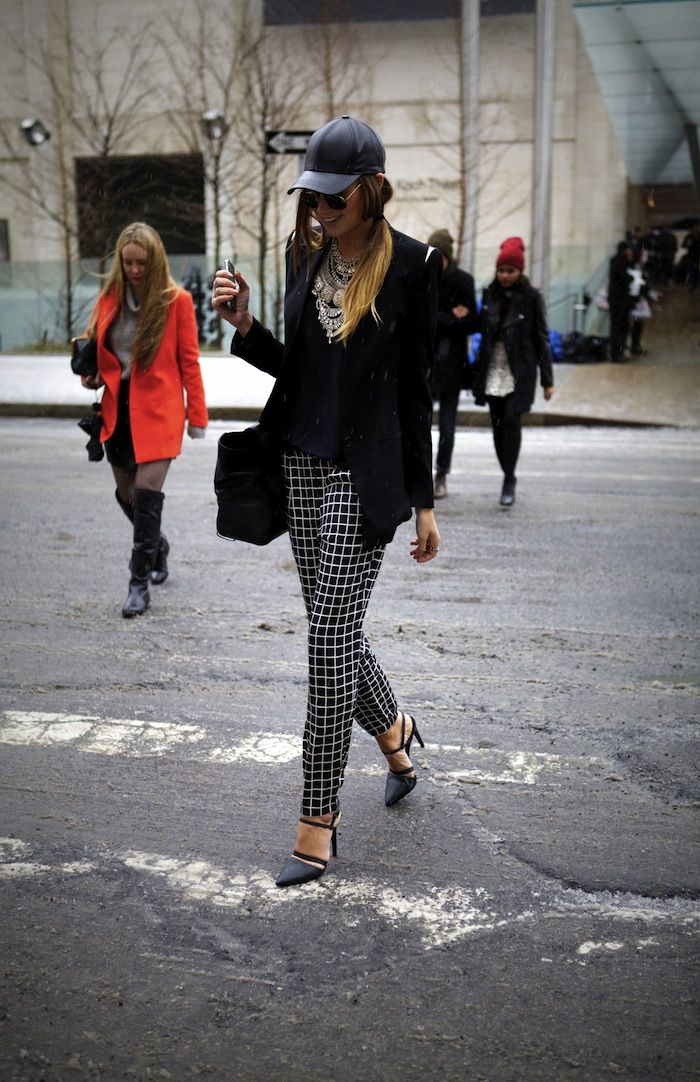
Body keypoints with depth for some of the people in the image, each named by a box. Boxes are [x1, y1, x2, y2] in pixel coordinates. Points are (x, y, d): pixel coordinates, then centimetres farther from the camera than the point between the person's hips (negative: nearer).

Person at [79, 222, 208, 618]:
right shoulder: (110, 298, 6)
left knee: (147, 493, -12)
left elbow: (189, 361, -4)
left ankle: (140, 584, -2)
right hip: (117, 408, 5)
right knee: (127, 493, 14)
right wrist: (92, 374, -3)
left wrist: (197, 416, -5)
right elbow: (97, 350, 18)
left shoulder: (176, 300, -6)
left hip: (158, 410, -5)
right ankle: (157, 545, 43)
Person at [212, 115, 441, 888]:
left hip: (363, 473, -6)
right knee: (336, 628, 13)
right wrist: (245, 327, -4)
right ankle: (393, 736, 41)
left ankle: (318, 820, 5)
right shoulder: (306, 253, 8)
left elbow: (415, 387, -6)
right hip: (303, 464, 6)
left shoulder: (409, 264, -7)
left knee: (328, 637, -7)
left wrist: (423, 501, -4)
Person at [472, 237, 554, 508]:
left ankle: (509, 480, -8)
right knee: (498, 424, 5)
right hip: (492, 371, 4)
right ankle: (508, 477, 17)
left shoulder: (531, 297, -3)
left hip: (519, 371, -4)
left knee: (511, 421, -15)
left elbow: (542, 339, -1)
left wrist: (547, 380, -4)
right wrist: (478, 369, 11)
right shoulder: (489, 294, 7)